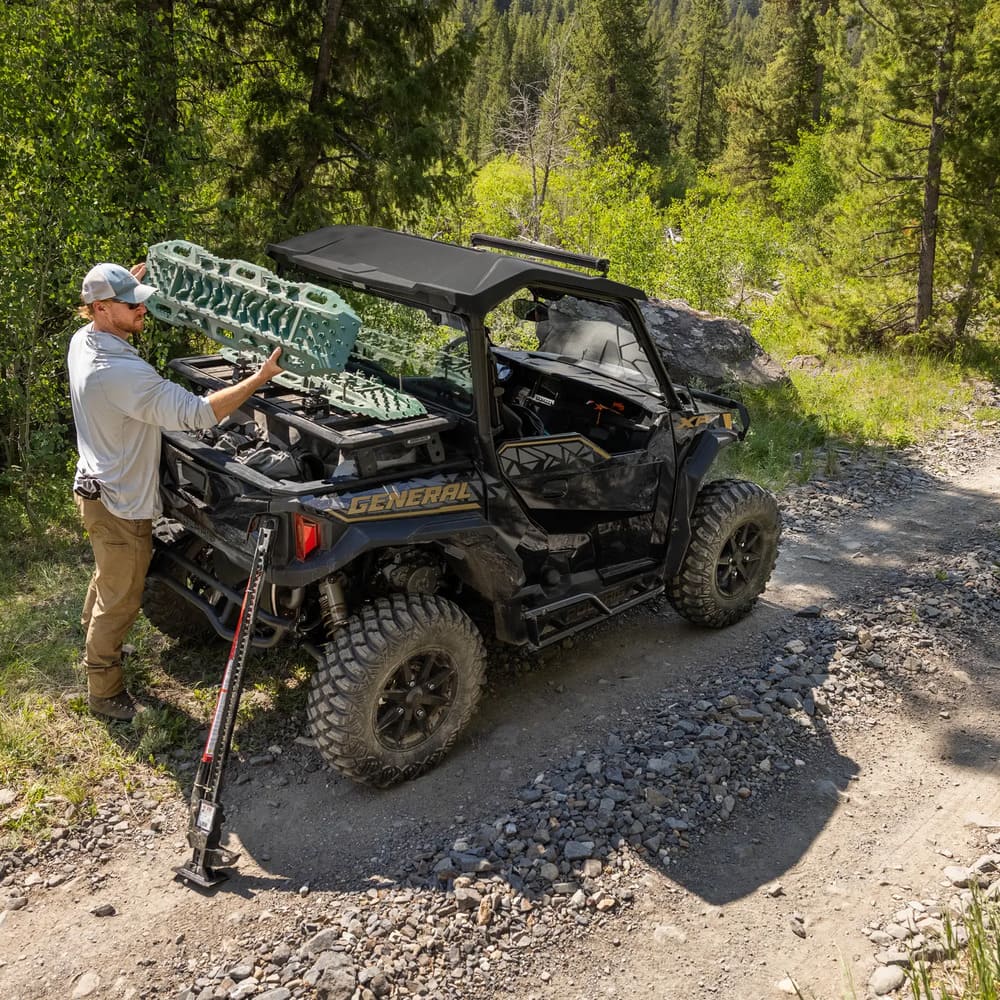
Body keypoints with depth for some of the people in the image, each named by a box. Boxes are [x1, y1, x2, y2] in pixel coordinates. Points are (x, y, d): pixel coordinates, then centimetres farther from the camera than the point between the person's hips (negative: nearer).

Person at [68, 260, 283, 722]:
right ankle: (104, 692, 23)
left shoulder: (82, 341, -3)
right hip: (120, 504, -10)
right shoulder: (123, 373, -34)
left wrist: (132, 282, 17)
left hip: (94, 486, 10)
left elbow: (106, 317, 25)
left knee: (107, 578, 31)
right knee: (120, 599, 7)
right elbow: (195, 413, -37)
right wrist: (263, 376, -34)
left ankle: (96, 643, 53)